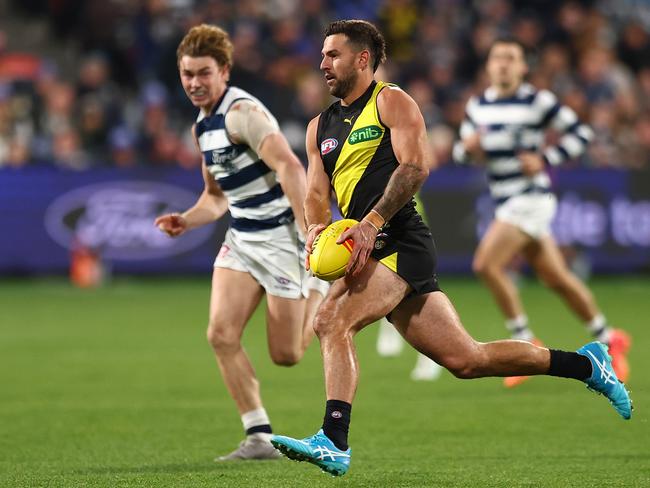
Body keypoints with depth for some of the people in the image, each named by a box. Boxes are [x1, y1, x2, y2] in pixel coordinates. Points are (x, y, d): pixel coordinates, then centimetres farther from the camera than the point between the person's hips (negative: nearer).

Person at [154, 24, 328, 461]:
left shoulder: (242, 112, -18)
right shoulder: (203, 126, 11)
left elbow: (290, 167, -29)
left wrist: (309, 234, -36)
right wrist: (186, 221, 2)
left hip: (283, 233, -8)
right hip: (243, 237, 8)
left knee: (286, 355, -3)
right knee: (221, 334, -11)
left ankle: (324, 293, 27)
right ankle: (260, 438, -4)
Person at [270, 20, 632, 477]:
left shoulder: (391, 101, 0)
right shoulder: (320, 127, 23)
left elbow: (415, 166, -13)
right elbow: (316, 193, 18)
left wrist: (371, 223, -23)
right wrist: (315, 227, -5)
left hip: (399, 241, -8)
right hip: (373, 249, 8)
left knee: (330, 321, -24)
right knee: (466, 359, 6)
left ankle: (333, 442, -29)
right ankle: (586, 363, 17)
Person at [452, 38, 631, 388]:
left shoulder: (537, 101, -8)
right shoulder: (478, 106, 10)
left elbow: (580, 134, -4)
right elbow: (461, 152, 17)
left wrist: (546, 160, -14)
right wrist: (467, 146, -7)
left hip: (531, 197, -7)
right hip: (506, 202, 7)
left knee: (487, 264, -19)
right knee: (556, 278, 11)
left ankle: (525, 342, -8)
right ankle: (608, 339, 25)